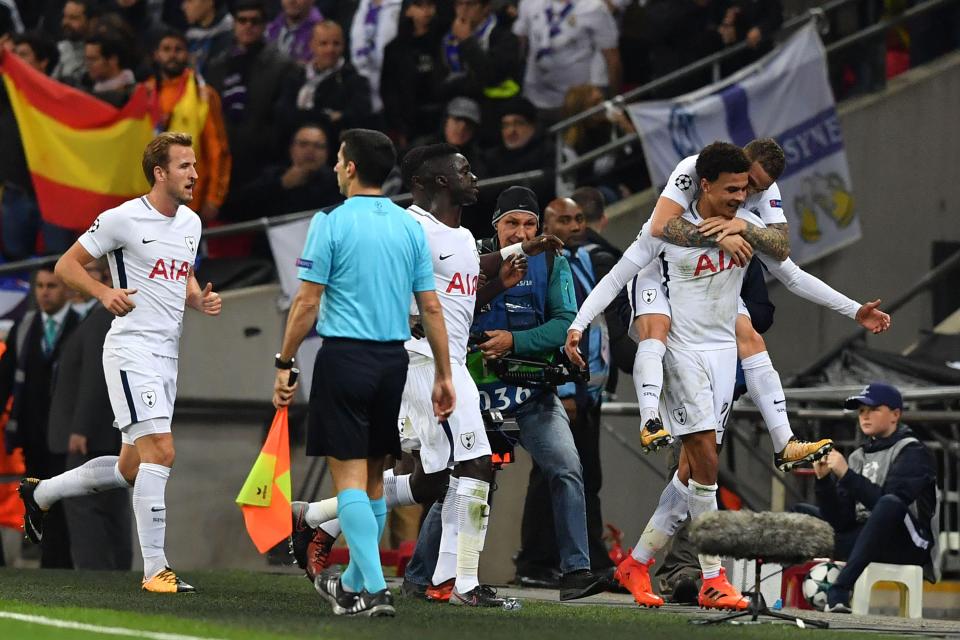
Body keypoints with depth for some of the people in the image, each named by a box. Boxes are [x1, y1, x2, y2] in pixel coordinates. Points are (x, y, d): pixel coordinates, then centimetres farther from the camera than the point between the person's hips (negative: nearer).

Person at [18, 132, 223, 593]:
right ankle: (154, 569, -17)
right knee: (159, 451, -19)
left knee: (130, 470, 12)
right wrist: (105, 292, -20)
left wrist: (200, 299, 6)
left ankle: (40, 493, 34)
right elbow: (66, 265, -4)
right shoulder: (123, 219, -10)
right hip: (132, 349, -8)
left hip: (167, 355, 8)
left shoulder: (191, 223, 13)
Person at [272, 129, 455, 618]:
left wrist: (284, 364, -1)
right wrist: (443, 375, 12)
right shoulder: (410, 227, 7)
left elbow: (307, 303, -9)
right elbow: (431, 307, 7)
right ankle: (353, 583, 27)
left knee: (349, 476, -5)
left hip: (344, 355, -5)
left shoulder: (331, 224, -7)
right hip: (394, 358, 5)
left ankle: (375, 589, -14)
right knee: (372, 477, 15)